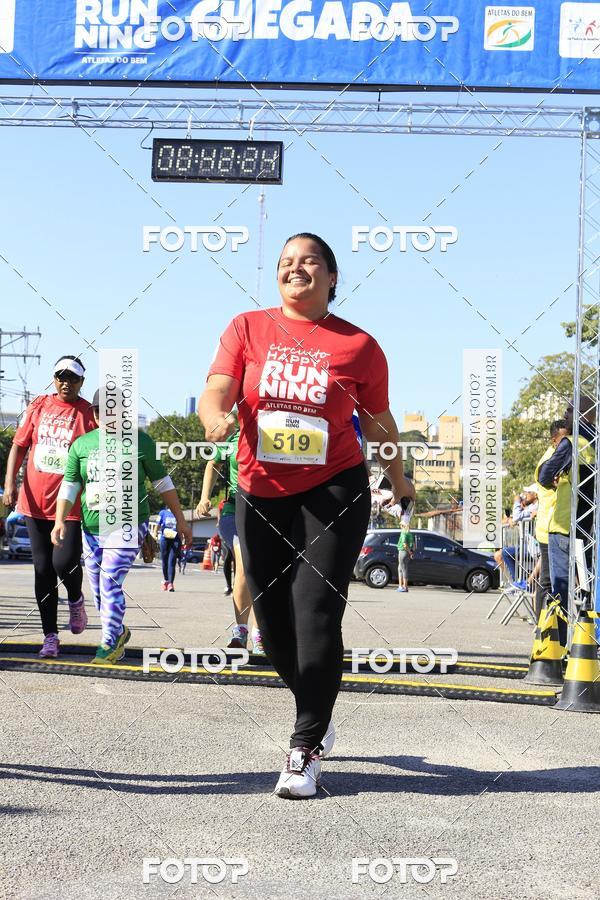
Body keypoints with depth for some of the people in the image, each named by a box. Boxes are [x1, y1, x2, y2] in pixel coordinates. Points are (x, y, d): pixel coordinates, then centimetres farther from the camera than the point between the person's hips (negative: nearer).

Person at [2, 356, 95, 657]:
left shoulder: (89, 414, -1)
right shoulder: (38, 406, 8)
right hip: (35, 503, 3)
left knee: (64, 562, -14)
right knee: (42, 570, 5)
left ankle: (76, 600, 21)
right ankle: (50, 637, 14)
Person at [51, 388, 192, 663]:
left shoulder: (140, 441, 0)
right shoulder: (82, 444, 4)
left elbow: (162, 481, 6)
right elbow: (69, 485, 3)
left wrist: (180, 520, 6)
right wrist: (60, 520, -10)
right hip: (91, 528, 4)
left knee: (110, 582, -15)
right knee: (98, 589, 9)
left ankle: (109, 643, -3)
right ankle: (119, 631, 32)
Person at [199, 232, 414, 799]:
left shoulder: (358, 345, 1)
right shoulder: (247, 329, 4)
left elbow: (378, 422, 12)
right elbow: (216, 390, -8)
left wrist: (398, 480, 22)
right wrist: (217, 417, -31)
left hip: (334, 492, -3)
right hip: (260, 495, 3)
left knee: (315, 612, -13)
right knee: (273, 620, 9)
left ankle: (305, 748, -1)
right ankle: (316, 712, 37)